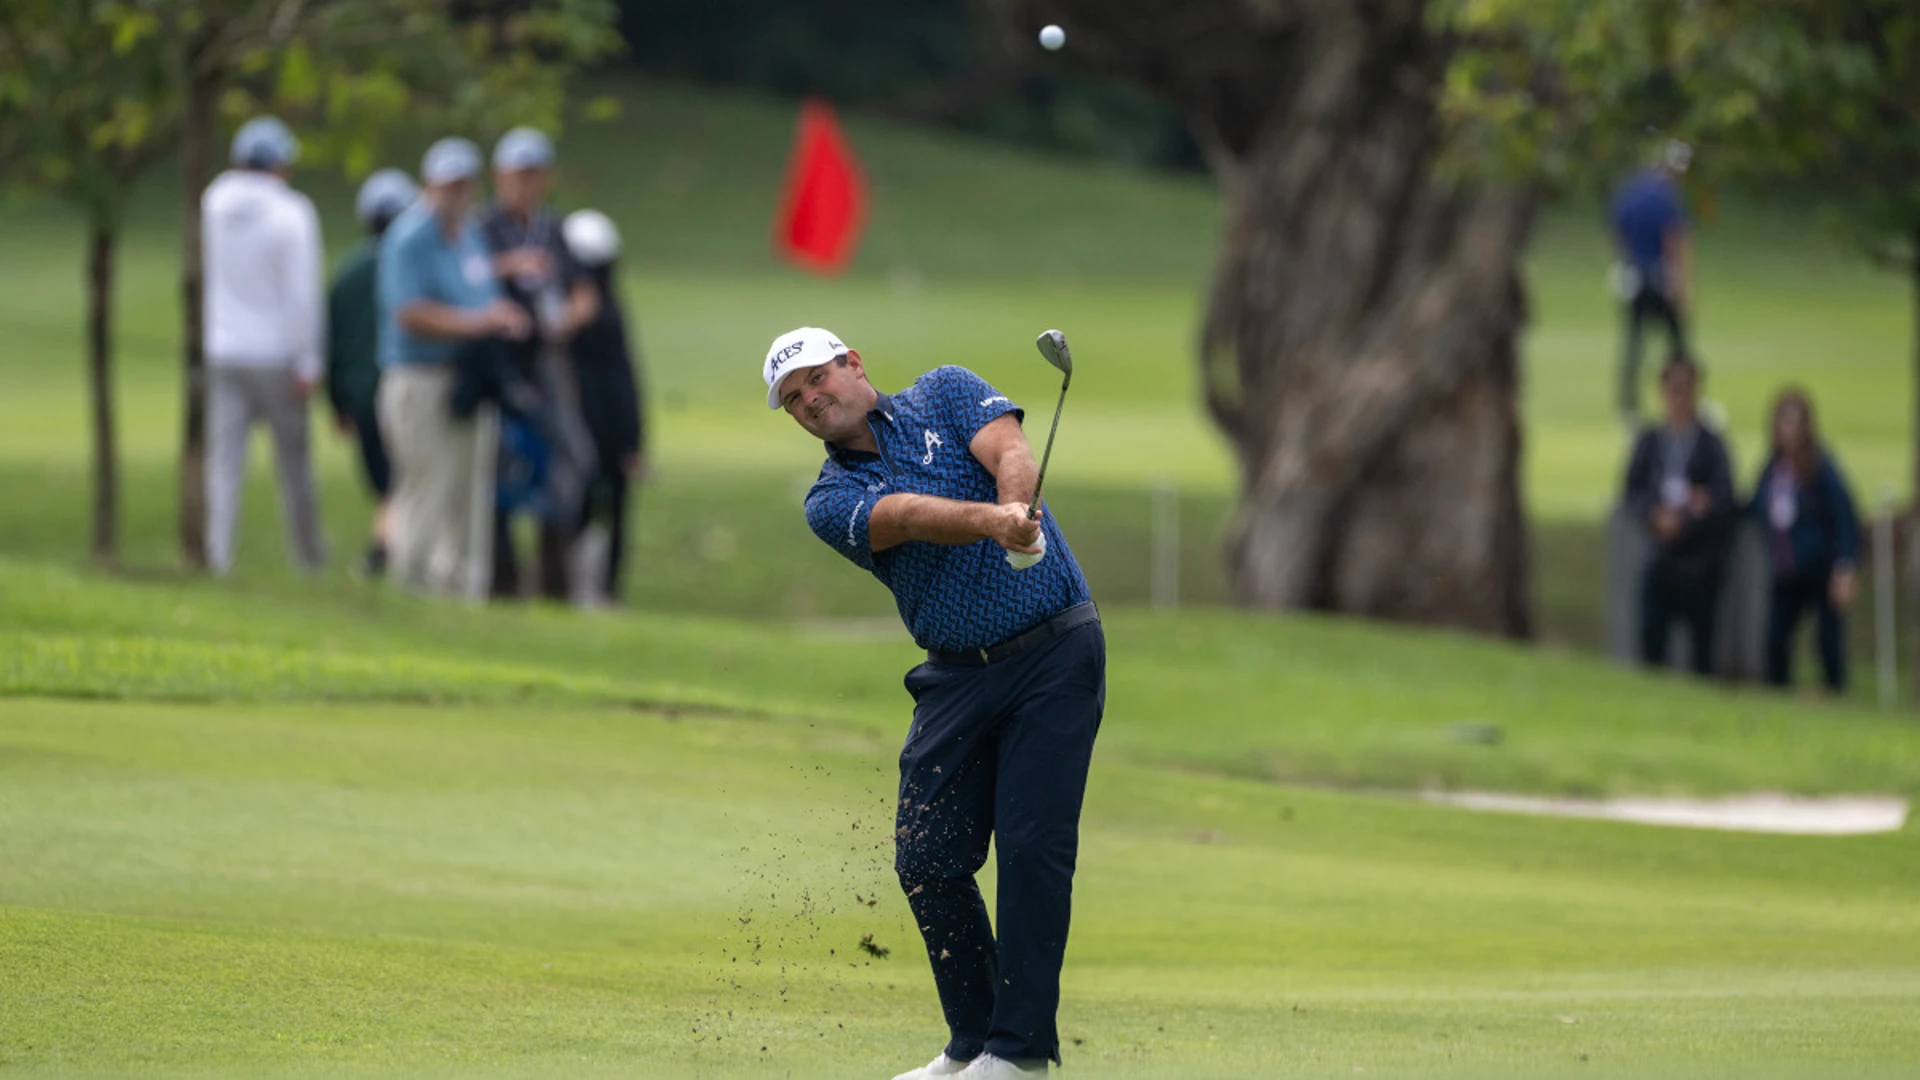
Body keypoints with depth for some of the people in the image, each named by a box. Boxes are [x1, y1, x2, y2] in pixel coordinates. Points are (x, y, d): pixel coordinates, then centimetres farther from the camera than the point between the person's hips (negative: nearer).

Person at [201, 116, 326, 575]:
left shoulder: (214, 202, -1)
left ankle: (218, 549, -11)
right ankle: (307, 550, 19)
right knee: (293, 456, 10)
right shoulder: (291, 215, -12)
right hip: (275, 353, -3)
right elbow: (301, 295, -15)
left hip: (223, 352, 3)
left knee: (224, 456, 0)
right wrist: (307, 362, -10)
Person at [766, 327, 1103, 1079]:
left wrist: (1015, 505, -38)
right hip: (958, 676, 4)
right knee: (927, 859, -2)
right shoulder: (832, 502, 5)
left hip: (1053, 651, -4)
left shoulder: (945, 394, 5)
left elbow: (1010, 453, -14)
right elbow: (908, 517, -16)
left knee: (1033, 844, -11)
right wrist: (988, 520, -37)